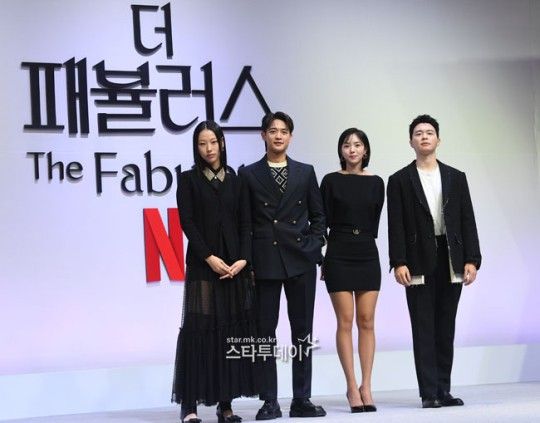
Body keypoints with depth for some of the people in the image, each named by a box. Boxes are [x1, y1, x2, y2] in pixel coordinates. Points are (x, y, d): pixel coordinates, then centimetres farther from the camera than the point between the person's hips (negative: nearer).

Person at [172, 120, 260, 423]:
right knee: (200, 329, -6)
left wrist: (243, 259, -7)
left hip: (235, 264, 3)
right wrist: (210, 258, -13)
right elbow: (187, 222, -4)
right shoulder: (189, 180, 5)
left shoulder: (236, 180, 12)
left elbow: (245, 224, 7)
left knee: (234, 330, 1)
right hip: (203, 264, -3)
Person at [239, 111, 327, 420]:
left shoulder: (305, 173, 10)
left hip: (301, 261, 2)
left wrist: (314, 245, 1)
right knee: (265, 331, 0)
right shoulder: (249, 175, 5)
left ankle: (302, 400, 10)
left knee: (303, 331, 4)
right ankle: (270, 402, 5)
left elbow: (318, 215, 13)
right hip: (264, 263, -2)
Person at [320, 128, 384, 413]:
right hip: (339, 256, -2)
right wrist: (321, 258, -1)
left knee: (366, 322, 2)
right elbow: (323, 221, 1)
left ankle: (366, 386, 6)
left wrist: (362, 240, 5)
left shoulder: (376, 183, 7)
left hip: (367, 255, 2)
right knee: (345, 322, -2)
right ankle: (352, 387, 2)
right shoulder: (331, 181, 0)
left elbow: (375, 223, 10)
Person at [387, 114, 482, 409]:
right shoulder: (400, 180, 5)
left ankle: (443, 390, 12)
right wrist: (398, 262, -12)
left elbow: (468, 221, 7)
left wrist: (471, 260, -2)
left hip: (451, 261, 3)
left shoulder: (456, 178, 12)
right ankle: (429, 392, 0)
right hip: (419, 262, -2)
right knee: (424, 328, -2)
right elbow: (396, 226, -1)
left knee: (446, 328, 6)